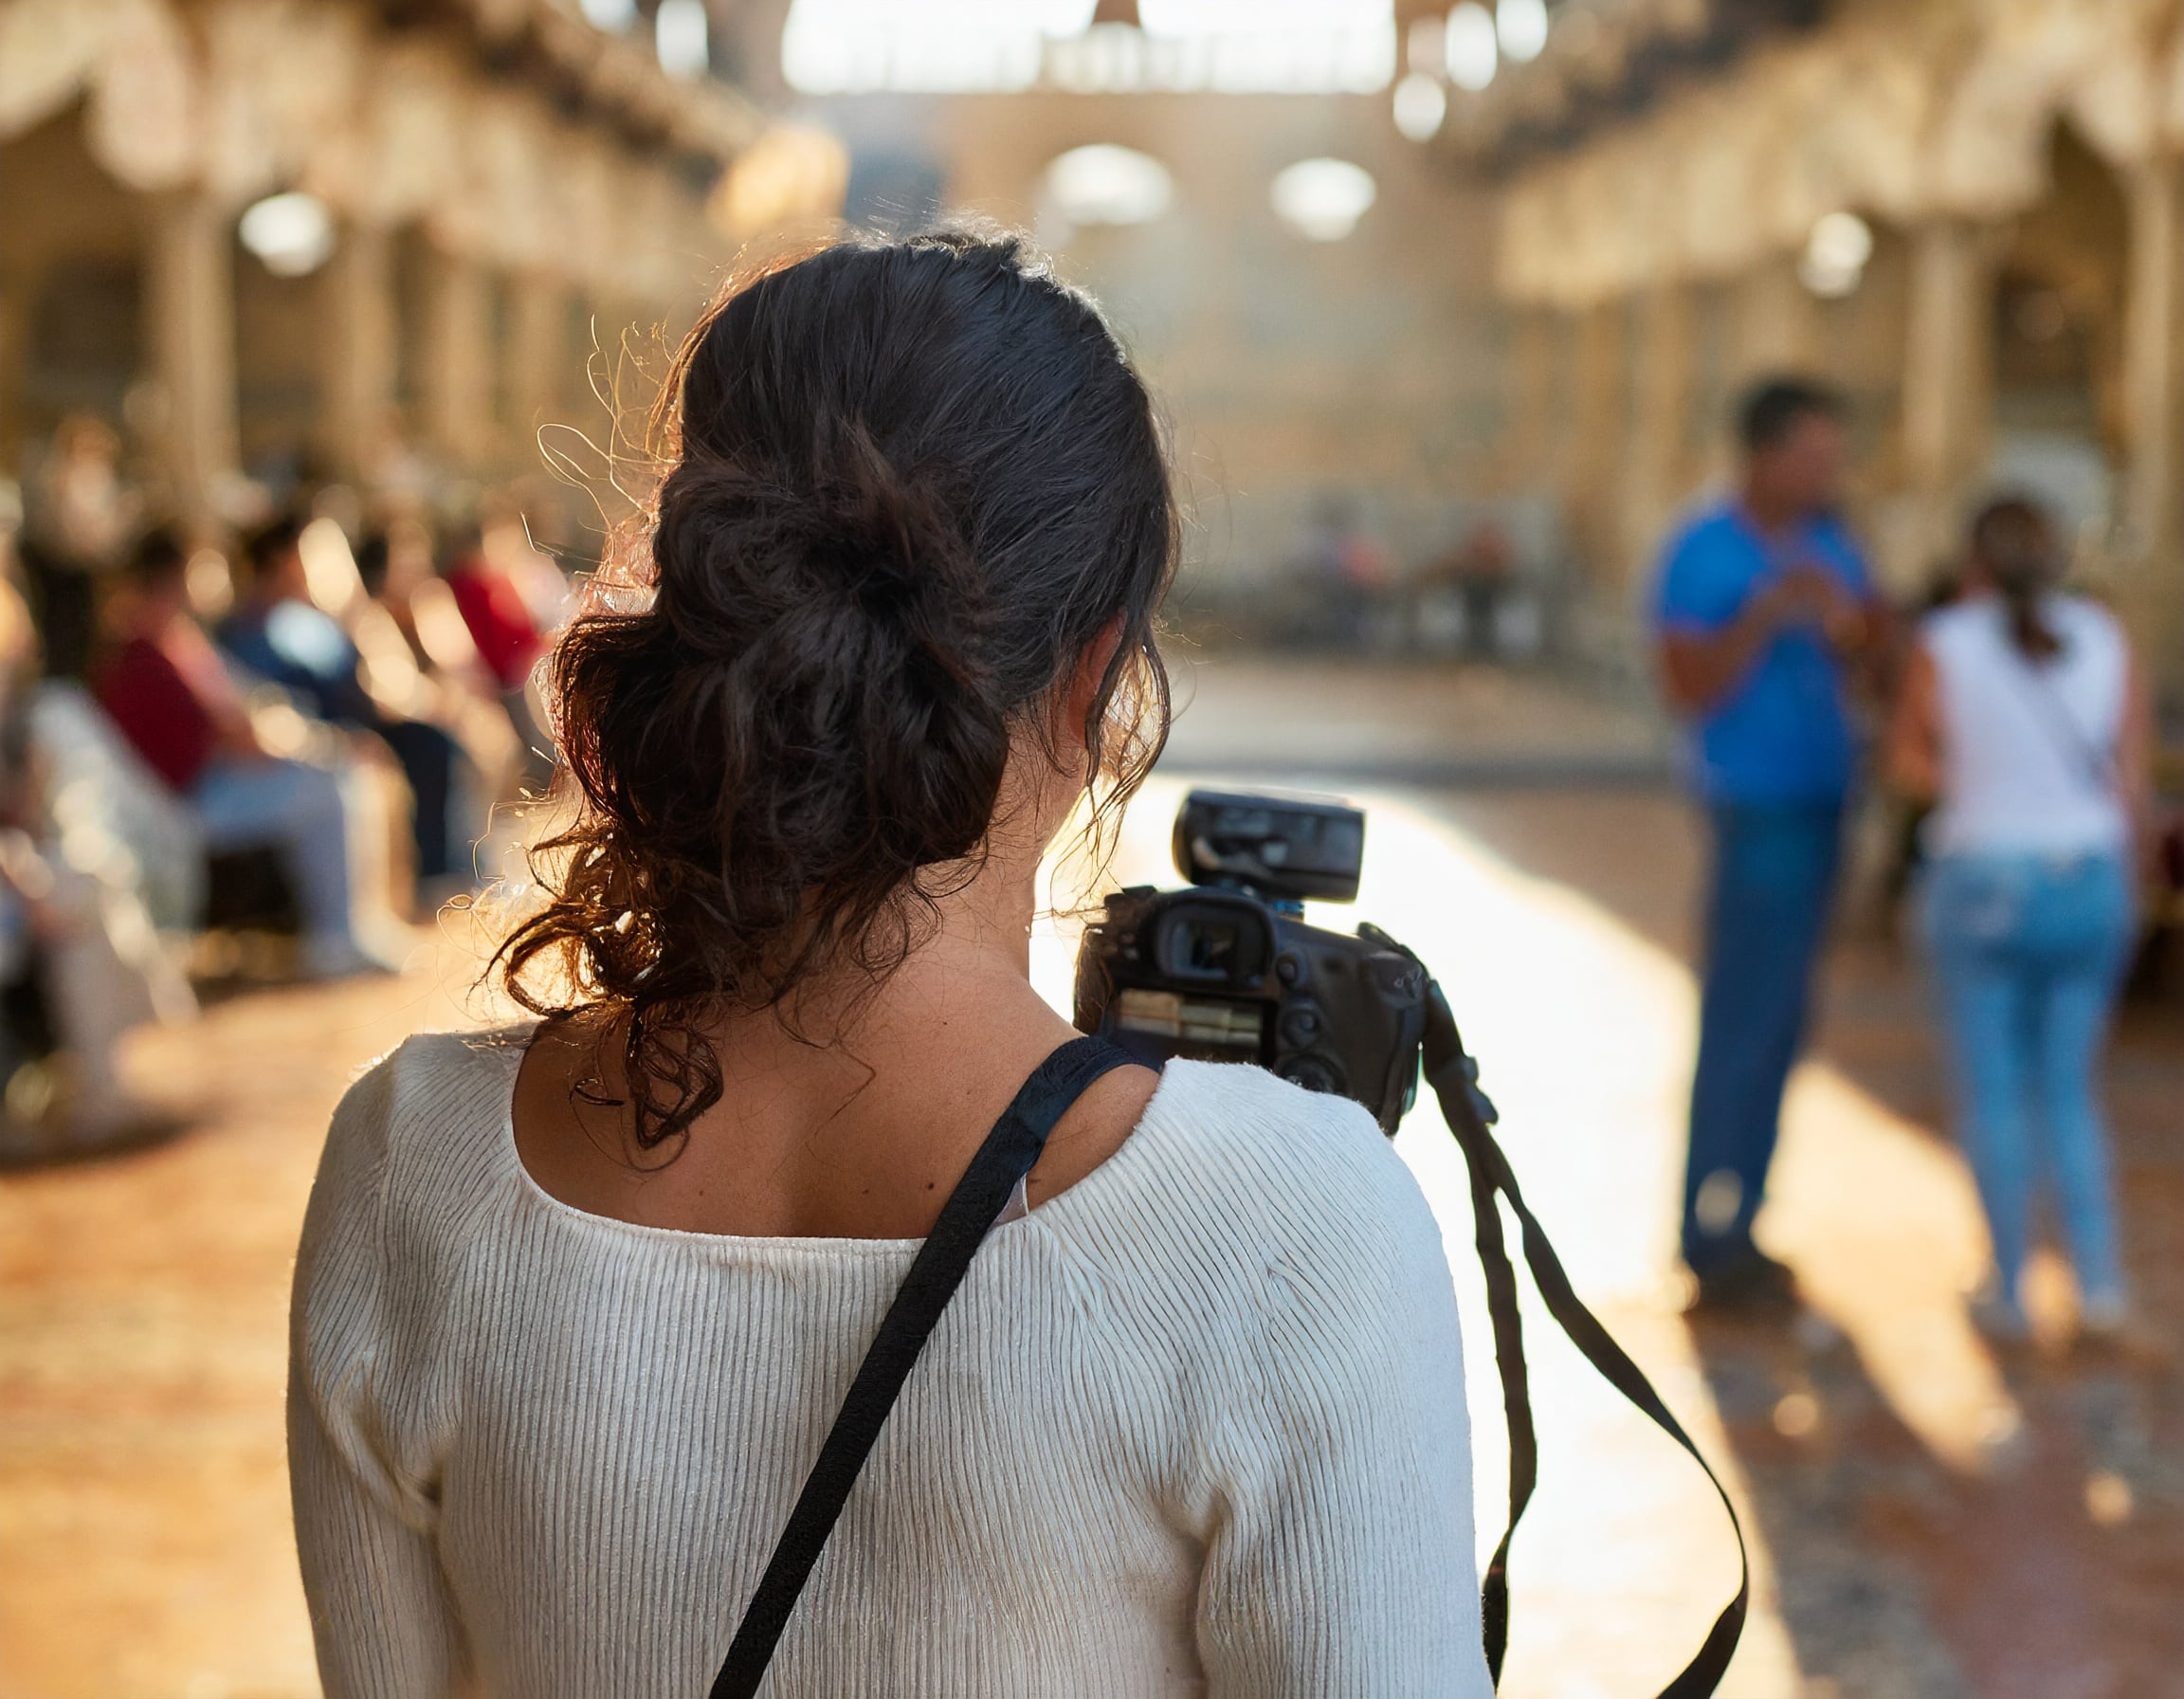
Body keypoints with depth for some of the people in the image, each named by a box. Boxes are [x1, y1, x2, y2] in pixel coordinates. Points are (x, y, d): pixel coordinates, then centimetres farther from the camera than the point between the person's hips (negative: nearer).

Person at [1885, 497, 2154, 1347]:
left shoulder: (1944, 646, -8)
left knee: (1994, 1095, 9)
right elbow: (2135, 775, 2)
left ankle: (2010, 1291, 13)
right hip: (2090, 889, 3)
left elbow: (1908, 765, 3)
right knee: (2067, 1092, 15)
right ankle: (2100, 1282, 5)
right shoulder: (2106, 639, 0)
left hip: (1984, 886, -3)